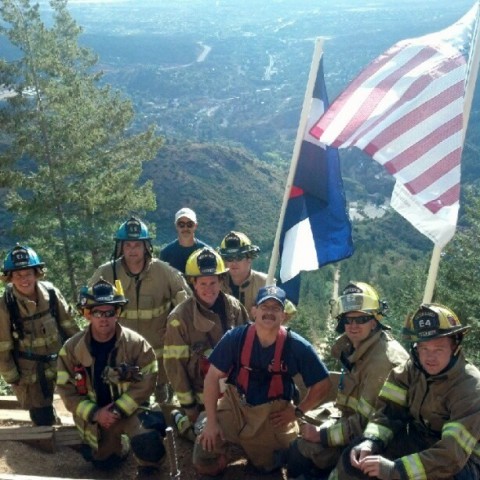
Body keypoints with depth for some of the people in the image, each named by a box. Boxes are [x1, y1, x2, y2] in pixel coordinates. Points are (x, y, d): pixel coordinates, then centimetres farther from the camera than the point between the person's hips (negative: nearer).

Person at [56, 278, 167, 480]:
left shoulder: (136, 343, -16)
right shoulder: (72, 348, -10)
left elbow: (146, 382, -15)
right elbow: (66, 389, -7)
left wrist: (119, 409, -22)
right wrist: (95, 413, -17)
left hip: (131, 409, -3)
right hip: (95, 415, 3)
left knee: (148, 439, -32)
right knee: (104, 462, 18)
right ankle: (121, 444, 51)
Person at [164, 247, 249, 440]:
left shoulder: (234, 307, -6)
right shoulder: (180, 317, -17)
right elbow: (175, 363, -13)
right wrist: (188, 406, -11)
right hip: (202, 397, -3)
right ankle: (182, 420, 31)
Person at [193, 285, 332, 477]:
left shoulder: (297, 346, -17)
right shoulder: (235, 338, -16)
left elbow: (322, 384, -6)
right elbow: (213, 377, -9)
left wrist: (297, 411, -8)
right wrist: (211, 421, -12)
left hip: (273, 414, 0)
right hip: (234, 405, 0)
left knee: (267, 466, 12)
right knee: (205, 464, -6)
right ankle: (227, 442, 25)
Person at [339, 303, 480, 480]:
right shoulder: (412, 368, -6)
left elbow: (453, 454, -32)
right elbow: (390, 409, -6)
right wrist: (370, 441, -27)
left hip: (462, 461, -6)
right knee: (353, 460, -9)